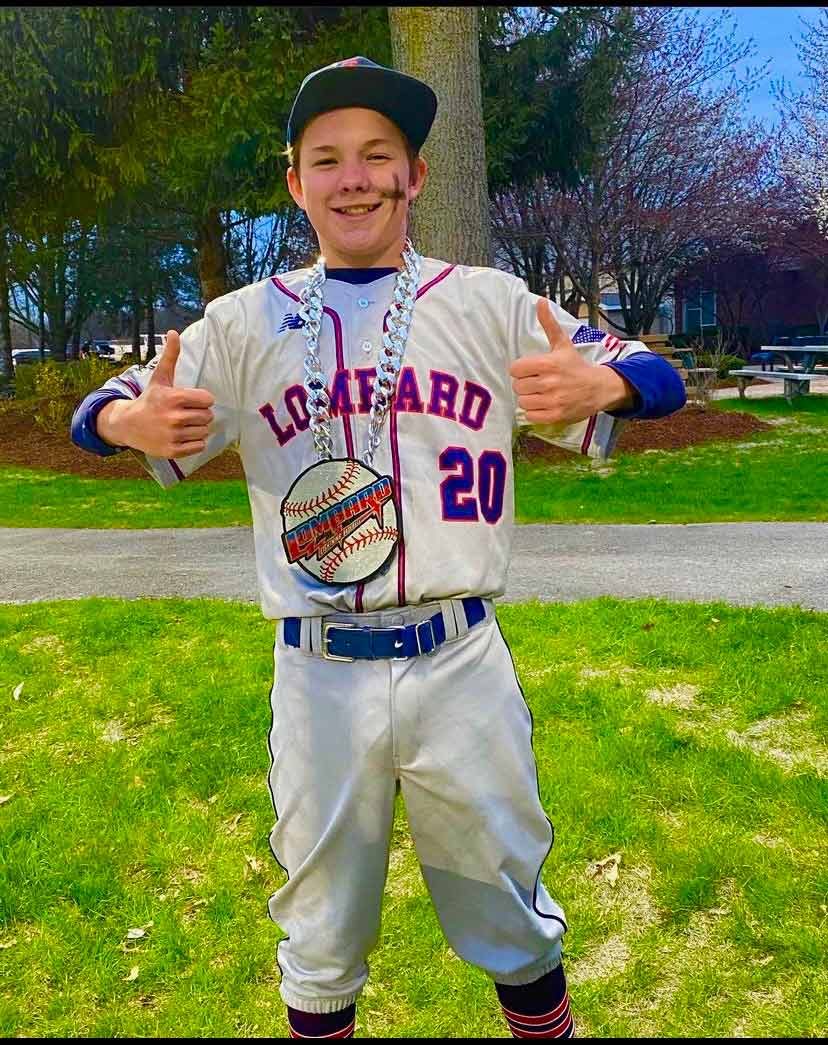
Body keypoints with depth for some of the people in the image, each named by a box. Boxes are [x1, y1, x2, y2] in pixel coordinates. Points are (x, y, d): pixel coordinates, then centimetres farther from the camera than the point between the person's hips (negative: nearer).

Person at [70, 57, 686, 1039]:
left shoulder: (489, 302, 1)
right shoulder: (244, 322, 3)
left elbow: (653, 377, 1)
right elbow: (109, 414, 4)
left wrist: (599, 384, -23)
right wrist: (131, 420, -21)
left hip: (462, 664, 0)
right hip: (319, 675, 0)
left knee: (511, 911, 18)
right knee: (319, 928, 17)